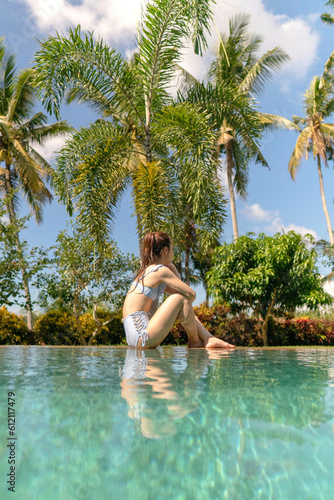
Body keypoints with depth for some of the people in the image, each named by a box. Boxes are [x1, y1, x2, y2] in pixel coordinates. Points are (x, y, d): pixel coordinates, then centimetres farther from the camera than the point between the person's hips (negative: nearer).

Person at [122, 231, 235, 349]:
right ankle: (194, 341, 7)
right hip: (142, 338, -10)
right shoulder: (161, 270, -12)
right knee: (182, 299, -11)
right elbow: (192, 294, -11)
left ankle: (208, 339, 10)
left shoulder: (146, 270, 17)